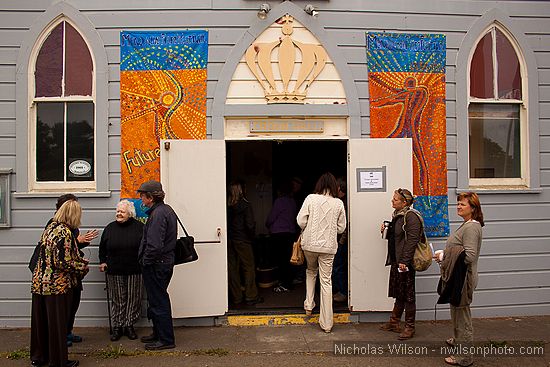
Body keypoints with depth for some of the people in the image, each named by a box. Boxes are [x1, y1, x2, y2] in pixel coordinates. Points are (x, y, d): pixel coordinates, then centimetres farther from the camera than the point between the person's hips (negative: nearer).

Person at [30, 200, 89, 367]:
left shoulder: (50, 227, 7)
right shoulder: (65, 232, -19)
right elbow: (63, 262, -22)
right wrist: (83, 266, -7)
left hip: (39, 282, 8)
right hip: (57, 285, -8)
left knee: (41, 320, 19)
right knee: (57, 323, 4)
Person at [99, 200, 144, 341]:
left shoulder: (139, 227, 0)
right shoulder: (110, 228, 8)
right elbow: (102, 247, 17)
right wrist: (102, 262, 6)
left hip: (134, 271, -1)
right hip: (114, 271, 2)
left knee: (133, 299, 5)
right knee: (117, 300, 6)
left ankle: (129, 326, 18)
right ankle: (118, 327, 17)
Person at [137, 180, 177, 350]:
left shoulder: (158, 214, -22)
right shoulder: (167, 210, 11)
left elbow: (154, 245, -29)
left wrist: (145, 262, -14)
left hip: (156, 265, -10)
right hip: (166, 262, 10)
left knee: (159, 302, 0)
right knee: (157, 300, 21)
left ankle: (166, 340, 10)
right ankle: (158, 333, 33)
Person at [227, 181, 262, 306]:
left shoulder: (226, 206, 0)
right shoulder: (245, 205, -10)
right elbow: (250, 225, -14)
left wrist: (228, 236, 9)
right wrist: (251, 236, 2)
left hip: (229, 240, 4)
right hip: (242, 241, -4)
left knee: (232, 269, 10)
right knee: (249, 268, 5)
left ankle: (236, 297, 16)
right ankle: (251, 297, 8)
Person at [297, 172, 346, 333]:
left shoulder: (311, 198, -7)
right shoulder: (338, 203, -3)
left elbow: (301, 221, -8)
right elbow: (341, 228, 5)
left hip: (310, 243, 0)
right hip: (328, 246, 0)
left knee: (311, 271, 29)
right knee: (326, 281, 6)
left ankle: (309, 305, 25)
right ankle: (326, 323, 10)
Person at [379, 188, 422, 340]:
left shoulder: (411, 216, -16)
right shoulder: (397, 215, 13)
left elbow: (412, 240, -21)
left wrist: (404, 261, -24)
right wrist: (386, 230, 6)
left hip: (405, 263, -9)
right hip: (396, 261, 9)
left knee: (407, 294, 2)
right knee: (398, 293, 17)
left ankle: (409, 327, 14)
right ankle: (394, 323, 28)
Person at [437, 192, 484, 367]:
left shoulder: (471, 227, -19)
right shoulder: (466, 225, 14)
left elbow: (469, 255, -25)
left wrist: (443, 258, -16)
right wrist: (445, 255, 8)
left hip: (463, 278, -10)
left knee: (462, 313, -1)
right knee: (457, 311, 25)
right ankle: (458, 340, 44)